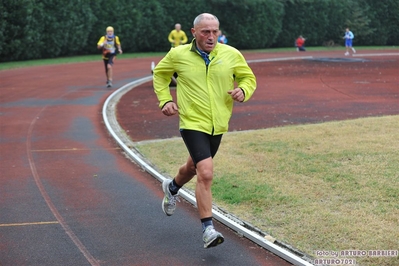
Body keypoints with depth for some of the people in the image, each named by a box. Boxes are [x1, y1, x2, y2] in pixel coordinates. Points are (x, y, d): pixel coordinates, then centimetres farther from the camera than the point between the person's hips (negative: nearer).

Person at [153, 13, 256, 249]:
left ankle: (172, 188, 59)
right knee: (206, 173, -20)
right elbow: (160, 74, 14)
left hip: (218, 125, 4)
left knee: (195, 166, 25)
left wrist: (243, 91, -12)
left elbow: (249, 78, 11)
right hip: (193, 123, -4)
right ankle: (208, 229, -12)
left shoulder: (232, 55, -2)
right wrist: (165, 100, 1)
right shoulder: (178, 55, -5)